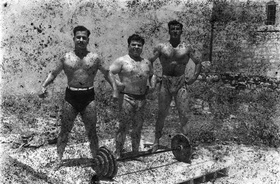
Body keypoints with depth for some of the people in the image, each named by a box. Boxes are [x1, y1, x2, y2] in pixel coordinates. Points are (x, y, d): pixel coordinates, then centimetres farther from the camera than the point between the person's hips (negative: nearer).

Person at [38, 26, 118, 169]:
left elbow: (106, 73, 10)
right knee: (64, 131, 7)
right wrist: (44, 86, -8)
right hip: (71, 97, 0)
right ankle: (59, 159, 18)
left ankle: (95, 159, 20)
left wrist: (115, 89, 1)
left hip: (88, 97, 0)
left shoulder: (94, 58, 2)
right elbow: (53, 73, 7)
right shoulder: (66, 58, 2)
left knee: (91, 132, 7)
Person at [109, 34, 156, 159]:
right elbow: (110, 72, -10)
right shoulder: (122, 61, -3)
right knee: (124, 126, -5)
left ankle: (135, 151, 23)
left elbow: (151, 75, 27)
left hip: (141, 98, 6)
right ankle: (118, 153, 4)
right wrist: (117, 83, -24)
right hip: (126, 97, -5)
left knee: (138, 127, 11)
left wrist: (152, 84, 9)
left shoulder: (147, 63, 14)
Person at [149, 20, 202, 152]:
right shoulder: (161, 47, 4)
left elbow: (198, 63, 13)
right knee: (161, 114, 6)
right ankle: (156, 142, 17)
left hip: (181, 83, 0)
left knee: (184, 114, -3)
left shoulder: (187, 48, 4)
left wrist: (194, 77, 1)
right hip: (165, 83, 0)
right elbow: (149, 61, 11)